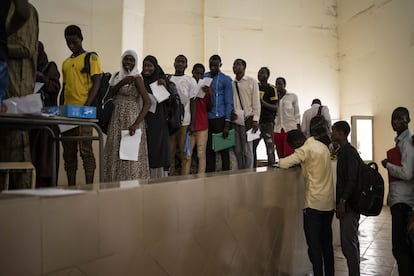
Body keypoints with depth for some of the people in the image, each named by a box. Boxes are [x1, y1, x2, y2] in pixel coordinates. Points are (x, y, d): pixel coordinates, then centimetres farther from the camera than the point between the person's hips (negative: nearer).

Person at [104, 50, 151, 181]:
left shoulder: (136, 78, -6)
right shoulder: (117, 75, 13)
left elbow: (147, 102, -14)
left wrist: (136, 124, -23)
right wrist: (122, 82, -15)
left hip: (131, 118, -6)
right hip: (116, 119, 6)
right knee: (115, 153, 5)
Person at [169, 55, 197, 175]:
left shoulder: (190, 81, 4)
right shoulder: (168, 79, 13)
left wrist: (193, 122, -5)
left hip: (185, 121, -3)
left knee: (184, 151, -2)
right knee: (170, 151, 4)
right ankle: (171, 175, 13)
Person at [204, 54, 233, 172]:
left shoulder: (226, 80, 1)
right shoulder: (203, 77, 12)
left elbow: (229, 102, -3)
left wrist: (227, 123, -9)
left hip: (220, 118, -3)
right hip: (206, 118, 4)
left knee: (223, 149, 2)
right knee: (208, 149, 8)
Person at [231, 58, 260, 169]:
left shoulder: (251, 82, 2)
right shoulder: (231, 83, 12)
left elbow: (256, 102, -1)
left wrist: (255, 120, -8)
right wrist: (230, 112, -6)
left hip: (247, 119, -4)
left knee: (247, 150, -2)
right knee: (237, 150, 8)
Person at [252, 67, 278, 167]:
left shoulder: (271, 89, -1)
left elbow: (275, 108, -6)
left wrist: (263, 102, -19)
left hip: (267, 122, -4)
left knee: (270, 149, -3)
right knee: (251, 148, 3)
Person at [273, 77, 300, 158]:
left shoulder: (293, 96, 3)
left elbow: (297, 114, 4)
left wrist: (299, 132, -1)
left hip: (290, 129, -3)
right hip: (277, 130, 3)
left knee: (289, 156, -12)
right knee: (281, 157, 4)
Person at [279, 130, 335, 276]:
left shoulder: (305, 150, -12)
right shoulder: (322, 146, 11)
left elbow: (283, 164, -16)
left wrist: (280, 160, 4)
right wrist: (299, 161, 11)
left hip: (314, 203, -8)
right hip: (329, 203, 8)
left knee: (314, 245, -1)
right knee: (327, 243, 15)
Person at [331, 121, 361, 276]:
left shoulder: (350, 153, -14)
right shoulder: (343, 152, 15)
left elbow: (352, 180, -20)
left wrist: (342, 201, -21)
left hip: (349, 204, -10)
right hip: (346, 204, 10)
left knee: (348, 243, -6)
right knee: (351, 242, 16)